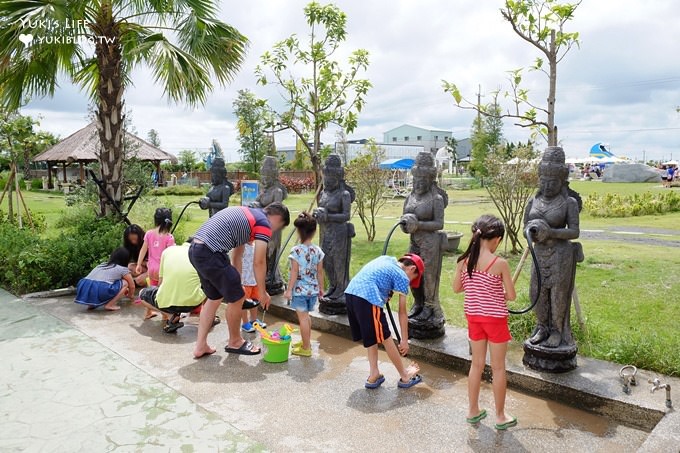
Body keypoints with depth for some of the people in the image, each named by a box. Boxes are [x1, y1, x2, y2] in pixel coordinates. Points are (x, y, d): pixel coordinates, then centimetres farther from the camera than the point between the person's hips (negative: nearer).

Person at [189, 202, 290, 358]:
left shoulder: (246, 214, 25)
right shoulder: (264, 223, -2)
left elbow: (237, 256, 26)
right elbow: (258, 262, -6)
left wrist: (236, 284, 28)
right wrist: (263, 293, 6)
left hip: (195, 249, 9)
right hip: (211, 253, -9)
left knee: (215, 297, 24)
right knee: (236, 298, 8)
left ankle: (200, 346, 27)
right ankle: (235, 342, 28)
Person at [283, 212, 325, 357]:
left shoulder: (296, 251, -16)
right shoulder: (318, 251, -3)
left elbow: (294, 273, -16)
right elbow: (320, 272, 4)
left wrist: (289, 290, -8)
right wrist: (321, 287, 15)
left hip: (299, 290, -5)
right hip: (313, 289, 5)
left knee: (303, 317, 2)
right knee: (306, 316, 22)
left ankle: (306, 348, 10)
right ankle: (306, 342, 35)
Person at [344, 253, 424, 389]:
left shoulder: (386, 259, 25)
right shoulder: (402, 277, 6)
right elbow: (402, 312, 8)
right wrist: (404, 340, 14)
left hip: (350, 293, 8)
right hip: (367, 298, -7)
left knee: (372, 338, 20)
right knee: (385, 339, 7)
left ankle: (374, 376, 26)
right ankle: (405, 376, 21)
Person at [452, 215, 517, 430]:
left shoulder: (464, 260, -6)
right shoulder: (500, 263, -18)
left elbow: (456, 288, 5)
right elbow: (511, 296, -12)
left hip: (474, 316, 4)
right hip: (495, 318, -4)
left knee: (477, 364, 18)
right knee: (498, 367, 10)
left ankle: (473, 410, 29)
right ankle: (500, 416, 23)